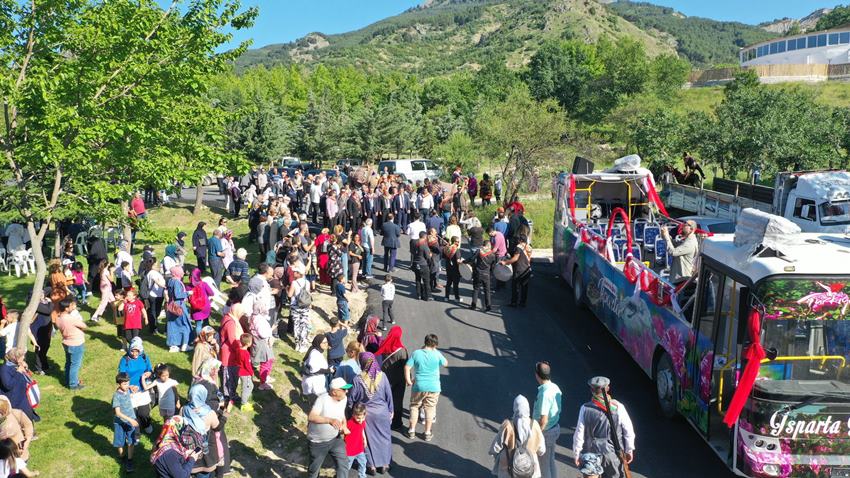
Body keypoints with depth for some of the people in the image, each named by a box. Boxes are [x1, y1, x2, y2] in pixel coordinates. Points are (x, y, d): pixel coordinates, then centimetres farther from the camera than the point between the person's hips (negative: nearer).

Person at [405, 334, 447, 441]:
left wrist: (408, 380, 1)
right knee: (430, 408, 13)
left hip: (418, 386, 1)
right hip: (433, 387, -1)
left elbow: (407, 367, -11)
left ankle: (412, 431, 26)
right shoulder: (437, 354, -11)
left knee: (414, 406, 18)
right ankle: (427, 433, 20)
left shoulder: (416, 353, -9)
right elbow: (445, 363, 7)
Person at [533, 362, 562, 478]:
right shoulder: (555, 388, -3)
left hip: (546, 432, -8)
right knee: (551, 460, 24)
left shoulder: (544, 393, -29)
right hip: (555, 428, 8)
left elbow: (543, 420, -27)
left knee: (544, 464, 10)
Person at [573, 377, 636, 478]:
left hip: (591, 452, -1)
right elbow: (628, 431, -5)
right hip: (613, 452, 1)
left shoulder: (585, 409, -14)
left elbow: (579, 434, -10)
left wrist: (577, 453, 3)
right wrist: (629, 450, 9)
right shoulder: (618, 407, -11)